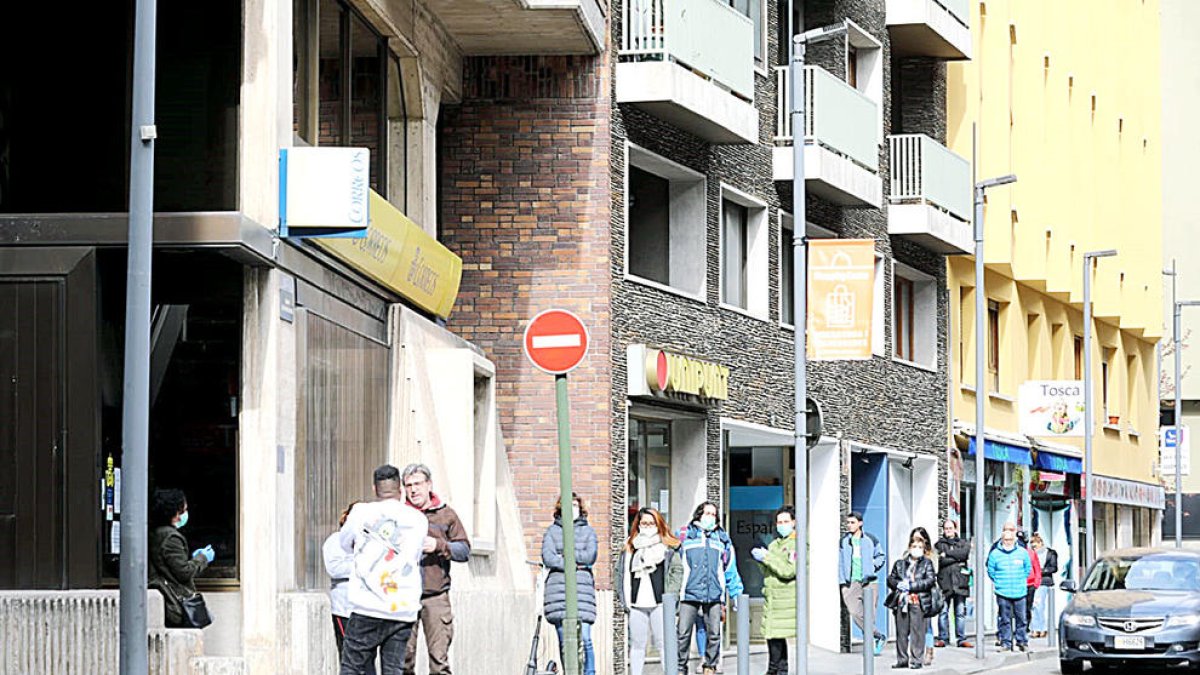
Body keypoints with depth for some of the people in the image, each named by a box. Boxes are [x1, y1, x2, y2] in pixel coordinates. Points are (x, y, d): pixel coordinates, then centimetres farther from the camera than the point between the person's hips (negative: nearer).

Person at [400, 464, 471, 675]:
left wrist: (439, 545, -9)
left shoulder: (446, 515, 9)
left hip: (436, 596, -1)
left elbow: (464, 550, 6)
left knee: (439, 656, -6)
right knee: (403, 657, -1)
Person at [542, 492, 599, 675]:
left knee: (584, 638, -11)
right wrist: (573, 564, -7)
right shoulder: (552, 531, 13)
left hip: (582, 586, -1)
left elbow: (590, 556, -2)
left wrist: (564, 555, -2)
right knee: (564, 642, -1)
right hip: (558, 586, 1)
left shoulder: (588, 531, 13)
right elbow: (547, 558, -1)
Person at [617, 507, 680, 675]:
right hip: (637, 604, 3)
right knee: (637, 644, 6)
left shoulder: (668, 547, 5)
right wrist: (624, 601, 3)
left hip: (660, 604, -3)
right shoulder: (629, 549, 14)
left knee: (664, 644, -5)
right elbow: (621, 575, 12)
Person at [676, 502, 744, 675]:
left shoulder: (722, 539, 17)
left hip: (714, 596, 2)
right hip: (689, 594, -2)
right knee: (683, 634, -6)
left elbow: (730, 570, 18)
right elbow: (675, 564, 12)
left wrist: (736, 595, 15)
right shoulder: (685, 536, 10)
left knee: (714, 634, 3)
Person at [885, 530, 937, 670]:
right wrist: (898, 584, -8)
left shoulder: (927, 563, 7)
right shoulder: (900, 563, 16)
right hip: (901, 601, 4)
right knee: (901, 631, 6)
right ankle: (902, 659, 14)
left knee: (917, 631, -6)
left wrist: (911, 586, -12)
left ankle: (917, 660, -2)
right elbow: (890, 578, 15)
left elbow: (930, 580, -5)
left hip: (918, 602, -4)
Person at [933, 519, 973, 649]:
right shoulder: (939, 544, 14)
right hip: (944, 581, -1)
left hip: (960, 581, 1)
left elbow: (964, 554, -4)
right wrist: (957, 557, -6)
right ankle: (943, 638, -2)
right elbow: (941, 561, -2)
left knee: (961, 612, -1)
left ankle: (962, 639, 2)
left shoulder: (964, 543, 18)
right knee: (943, 611, -7)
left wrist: (947, 553, -2)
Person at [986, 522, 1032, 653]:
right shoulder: (995, 554, 0)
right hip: (1002, 593, -1)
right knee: (1005, 619, 2)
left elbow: (1028, 568, 15)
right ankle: (1005, 642, 8)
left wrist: (1021, 581, 10)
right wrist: (998, 582, 4)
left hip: (1019, 592, 1)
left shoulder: (1023, 553, 4)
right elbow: (991, 571, 8)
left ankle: (1022, 641, 16)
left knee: (1021, 618, 5)